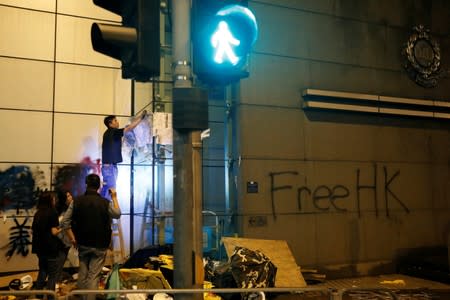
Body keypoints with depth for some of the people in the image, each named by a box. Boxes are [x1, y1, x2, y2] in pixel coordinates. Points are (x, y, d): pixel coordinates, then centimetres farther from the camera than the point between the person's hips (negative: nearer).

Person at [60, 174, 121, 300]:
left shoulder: (76, 201, -6)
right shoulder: (106, 203, -10)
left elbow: (64, 222, -7)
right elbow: (117, 214, 8)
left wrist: (72, 238, 3)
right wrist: (114, 197, 17)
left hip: (82, 243, 3)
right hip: (100, 245, -3)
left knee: (82, 273, 18)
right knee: (94, 275, 2)